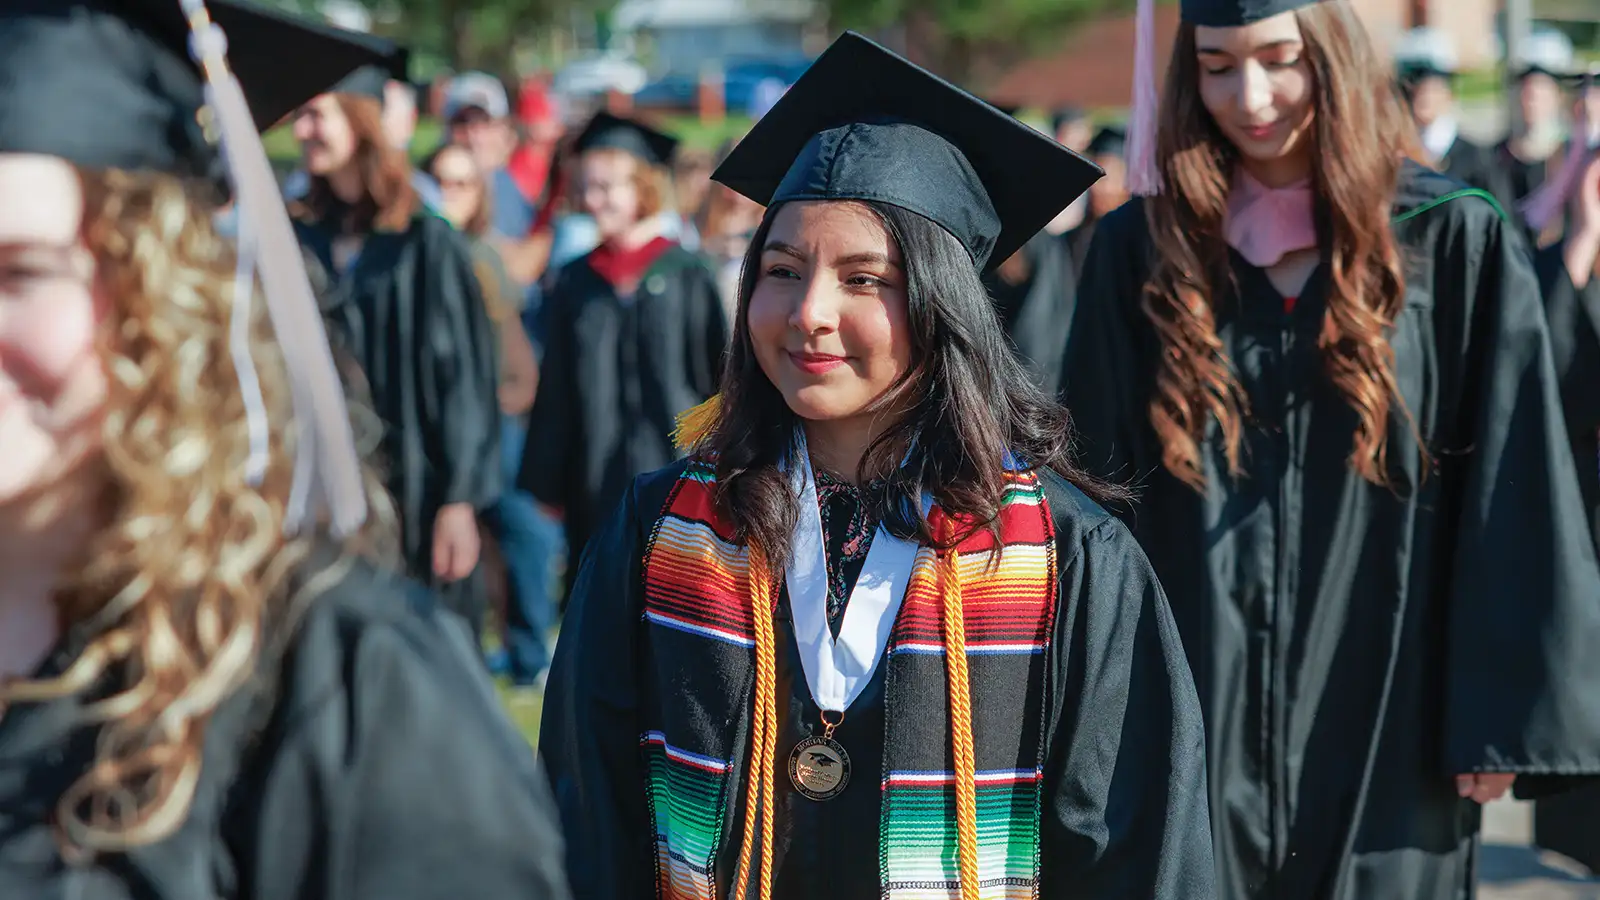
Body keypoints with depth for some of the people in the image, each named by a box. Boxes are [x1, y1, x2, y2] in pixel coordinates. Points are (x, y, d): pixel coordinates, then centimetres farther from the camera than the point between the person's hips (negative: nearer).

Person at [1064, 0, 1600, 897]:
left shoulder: (1456, 245, -3)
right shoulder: (1143, 250, 3)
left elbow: (1513, 497, -3)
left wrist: (1501, 717, -6)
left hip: (1386, 724, -1)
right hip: (1196, 720, 1)